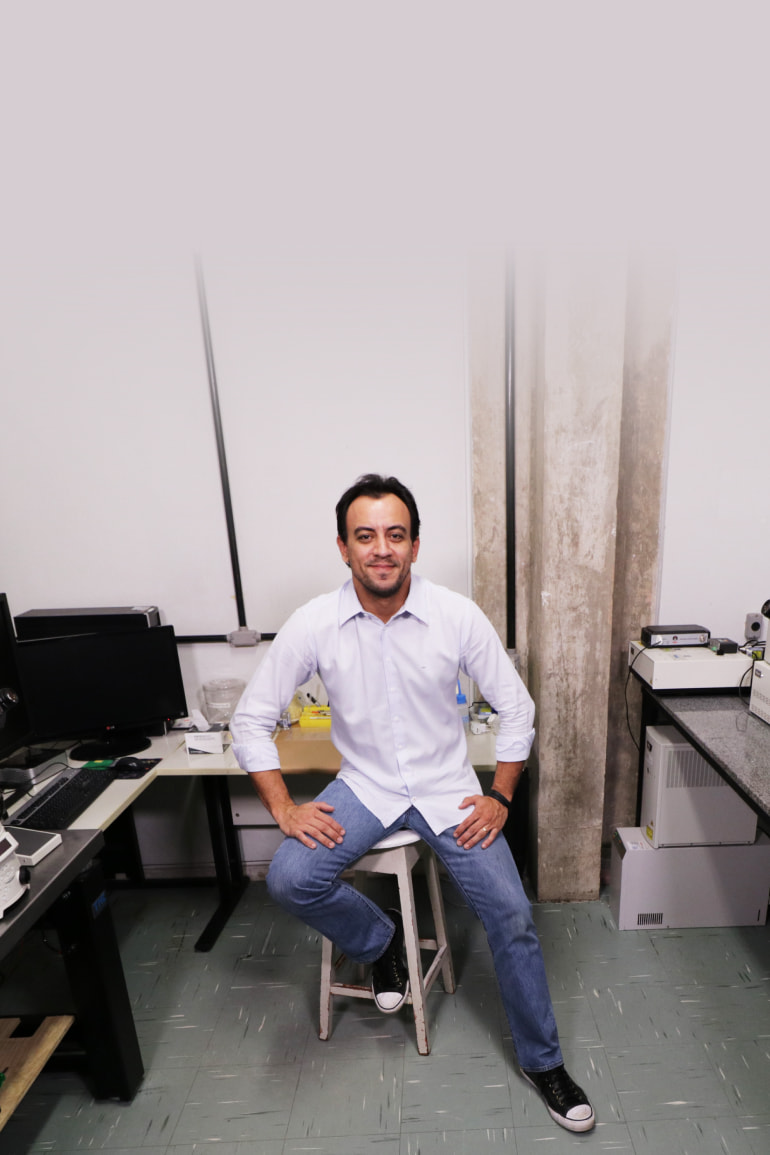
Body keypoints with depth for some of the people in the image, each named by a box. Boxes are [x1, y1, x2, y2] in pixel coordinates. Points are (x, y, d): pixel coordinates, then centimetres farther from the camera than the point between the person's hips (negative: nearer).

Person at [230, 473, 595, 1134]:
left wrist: (500, 796, -6)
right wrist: (284, 808, -11)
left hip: (448, 787, 0)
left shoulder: (458, 616, -15)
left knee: (512, 917, -6)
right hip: (364, 784, 1)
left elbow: (516, 708, -3)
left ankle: (542, 1061, 25)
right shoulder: (314, 625, -14)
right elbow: (252, 719, -5)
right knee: (289, 879, -19)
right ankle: (382, 940, 13)